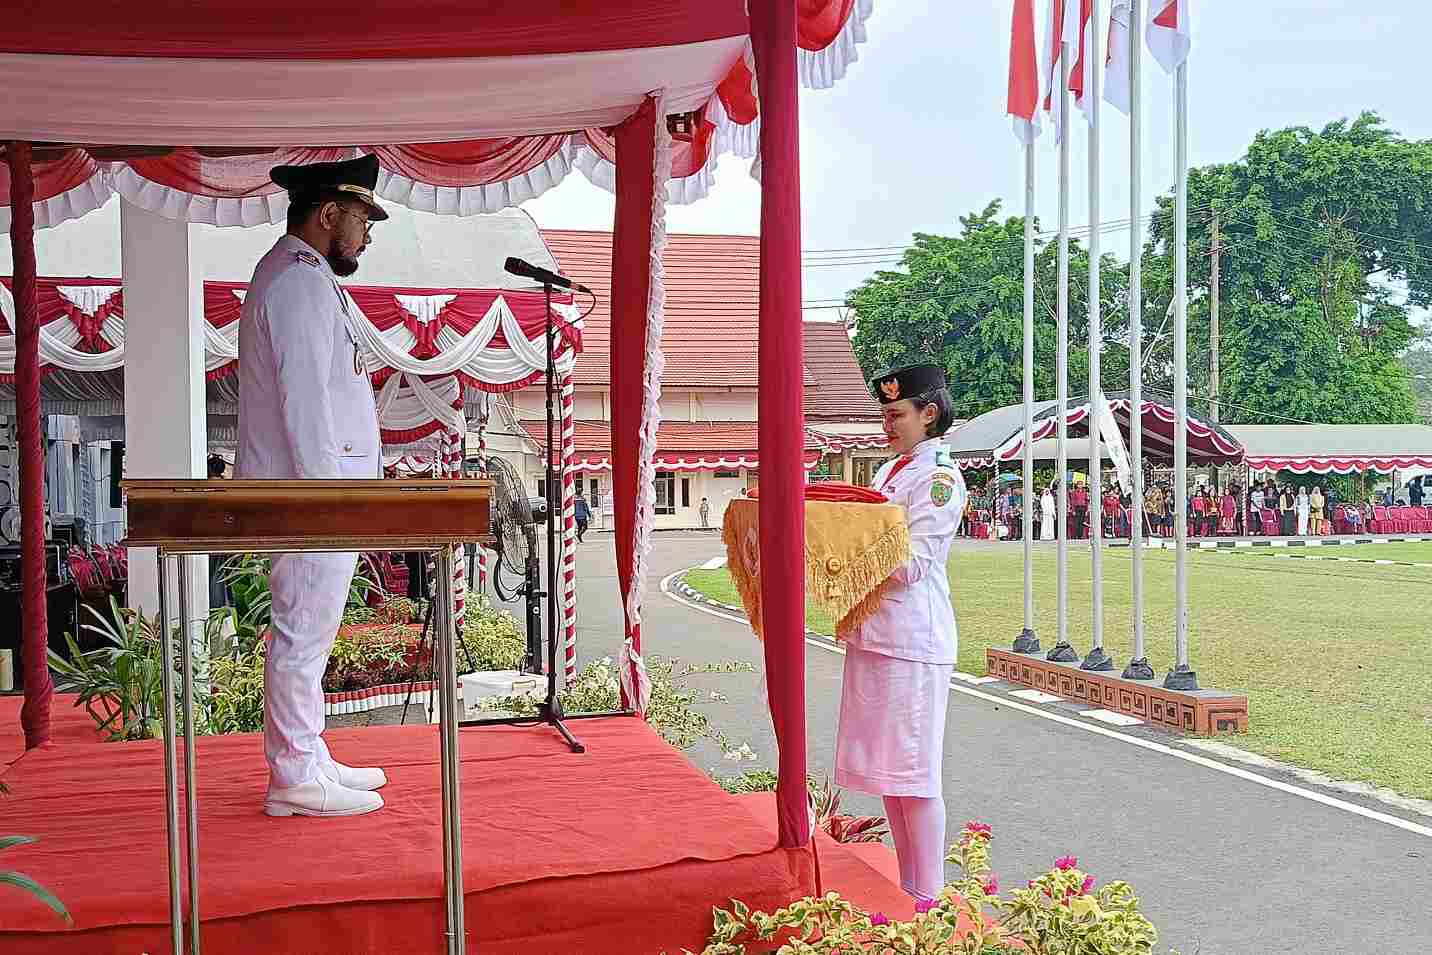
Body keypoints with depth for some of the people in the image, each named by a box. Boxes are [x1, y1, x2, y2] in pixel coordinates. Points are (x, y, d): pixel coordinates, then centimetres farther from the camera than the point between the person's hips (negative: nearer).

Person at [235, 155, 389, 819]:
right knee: (303, 634, -4)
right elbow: (305, 405, -21)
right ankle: (296, 779, 4)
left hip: (308, 496, 11)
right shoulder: (302, 283, -15)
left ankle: (307, 762, 25)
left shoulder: (290, 273, 19)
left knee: (303, 634, 15)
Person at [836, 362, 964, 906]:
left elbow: (910, 565, -17)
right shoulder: (889, 472, 16)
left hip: (912, 639, -9)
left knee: (914, 771, -2)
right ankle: (905, 888, 24)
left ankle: (928, 897, 7)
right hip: (872, 633, 9)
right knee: (885, 767, 13)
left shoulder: (940, 478, -10)